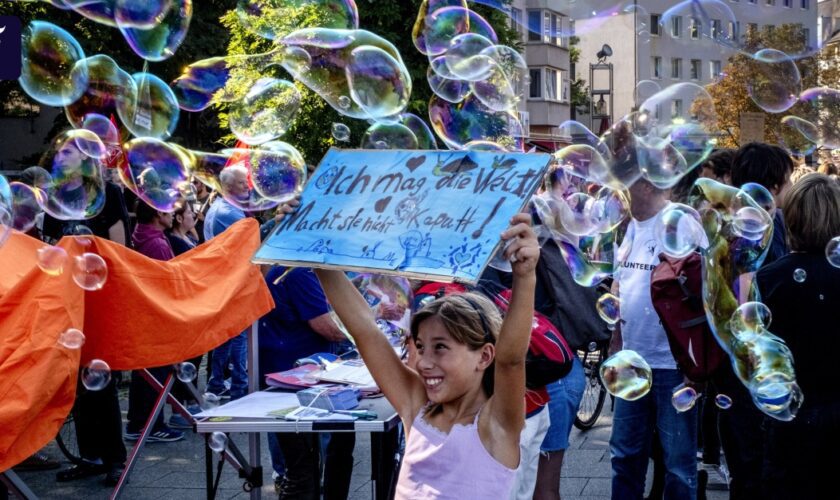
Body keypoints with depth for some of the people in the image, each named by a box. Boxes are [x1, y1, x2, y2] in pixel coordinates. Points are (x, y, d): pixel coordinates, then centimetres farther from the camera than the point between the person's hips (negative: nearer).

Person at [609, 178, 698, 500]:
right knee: (625, 453, 17)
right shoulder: (632, 225, 10)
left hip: (673, 364, -7)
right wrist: (615, 338, 18)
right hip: (632, 359, 7)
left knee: (678, 461, 4)